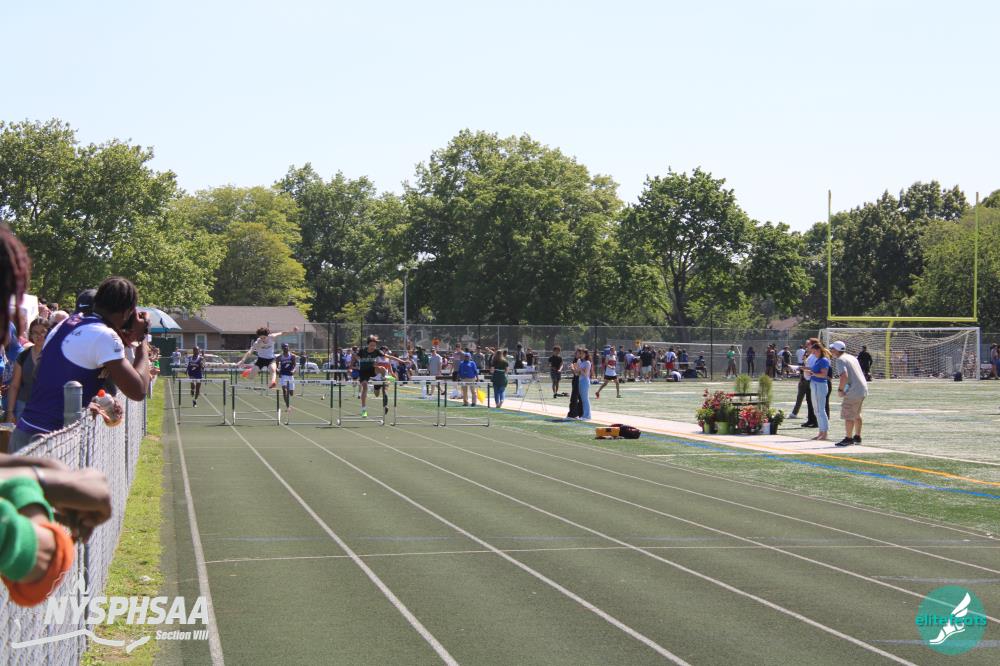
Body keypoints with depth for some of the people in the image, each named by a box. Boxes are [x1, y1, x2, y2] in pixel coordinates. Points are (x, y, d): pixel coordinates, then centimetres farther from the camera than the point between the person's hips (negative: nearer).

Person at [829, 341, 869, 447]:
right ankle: (857, 437, 28)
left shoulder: (840, 360, -11)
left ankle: (848, 438, -2)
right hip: (863, 390, 10)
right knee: (856, 415, 21)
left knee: (848, 416, -4)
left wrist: (840, 389, -15)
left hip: (853, 392, -10)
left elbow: (844, 375, -25)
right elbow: (861, 373, 24)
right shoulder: (852, 358, 18)